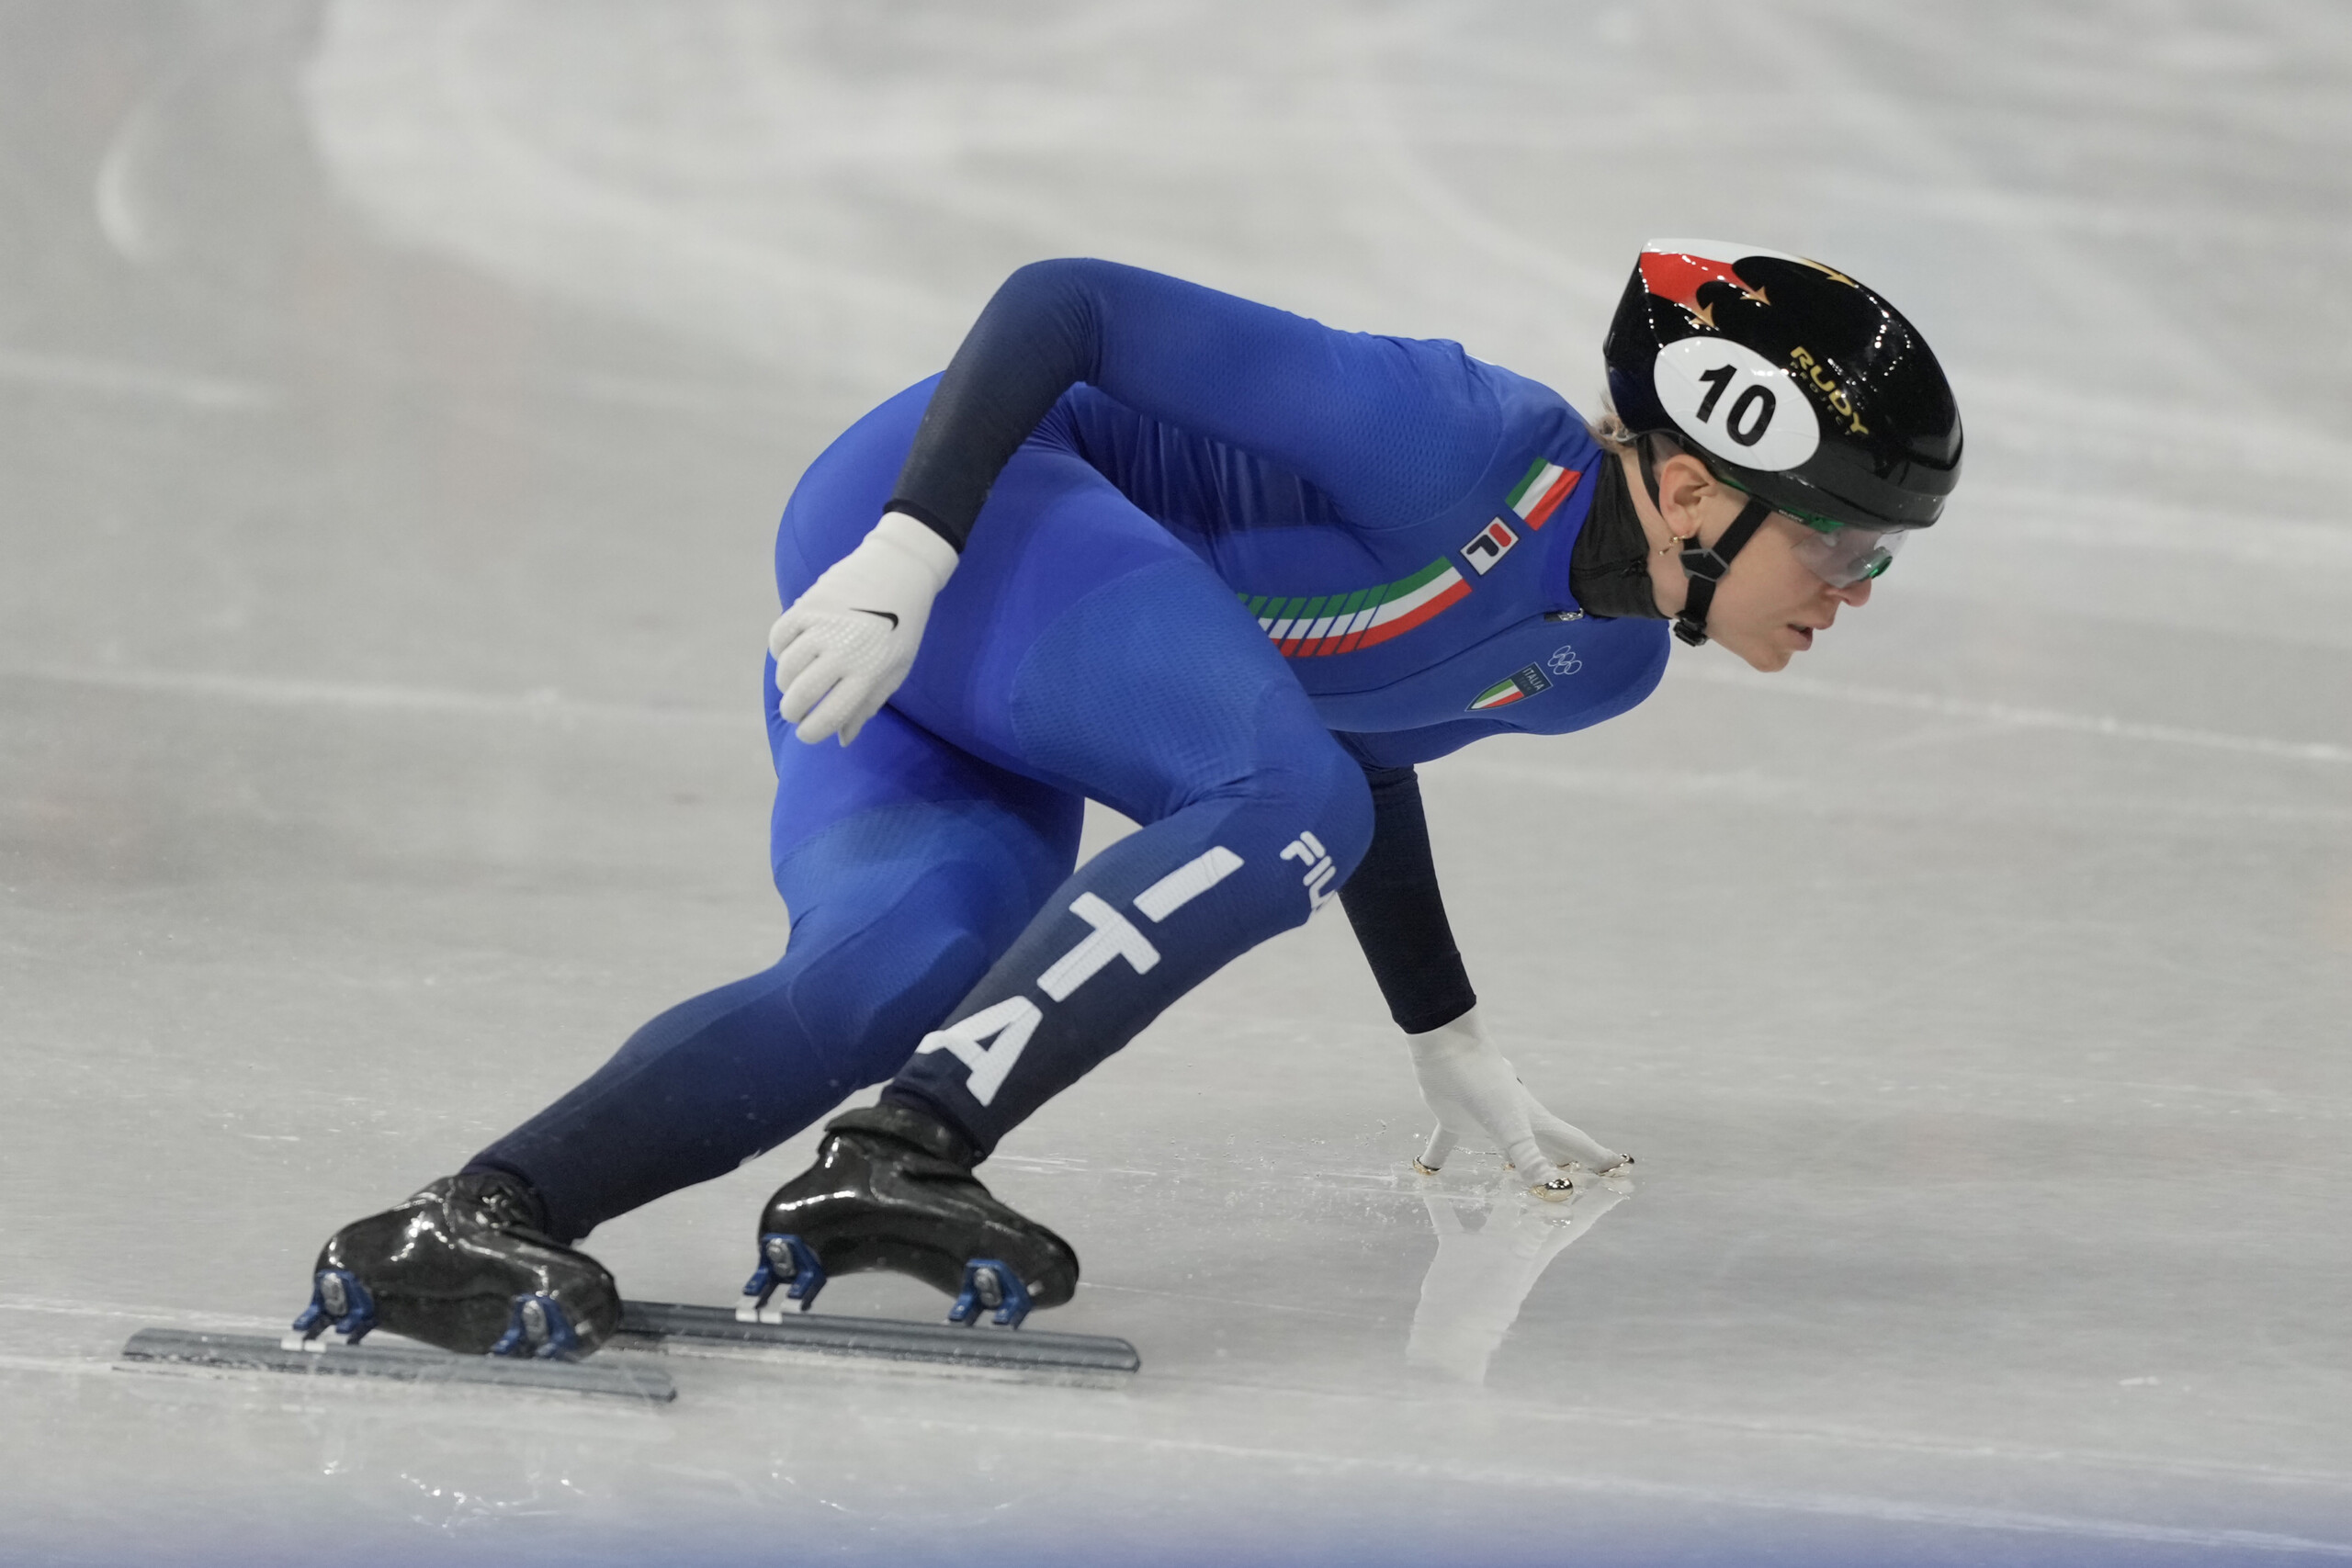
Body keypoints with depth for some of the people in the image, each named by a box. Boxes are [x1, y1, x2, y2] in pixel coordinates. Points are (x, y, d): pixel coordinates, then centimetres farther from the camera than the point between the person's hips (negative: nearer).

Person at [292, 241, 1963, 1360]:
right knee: (1289, 799, -27)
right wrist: (913, 545, -28)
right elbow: (1067, 302, -18)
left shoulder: (1606, 661, 8)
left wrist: (1451, 1048, 35)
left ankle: (483, 1217, -33)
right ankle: (902, 1156, -30)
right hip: (921, 516, -8)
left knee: (905, 981, -19)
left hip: (991, 743, 8)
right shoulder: (1462, 444, -20)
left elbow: (1364, 736, 28)